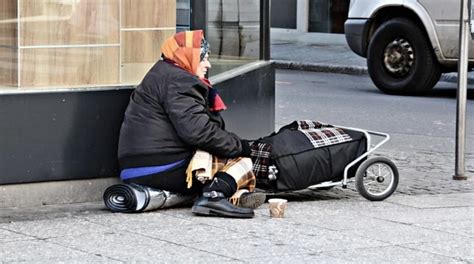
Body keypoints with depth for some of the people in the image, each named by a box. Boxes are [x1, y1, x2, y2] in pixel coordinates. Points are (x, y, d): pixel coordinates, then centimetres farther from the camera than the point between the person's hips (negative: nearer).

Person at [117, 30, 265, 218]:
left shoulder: (161, 76, 26)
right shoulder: (176, 81, -9)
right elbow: (195, 130, -20)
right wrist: (237, 145, -10)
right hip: (165, 170, -10)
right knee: (240, 162, -8)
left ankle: (238, 193, -11)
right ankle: (214, 195, -33)